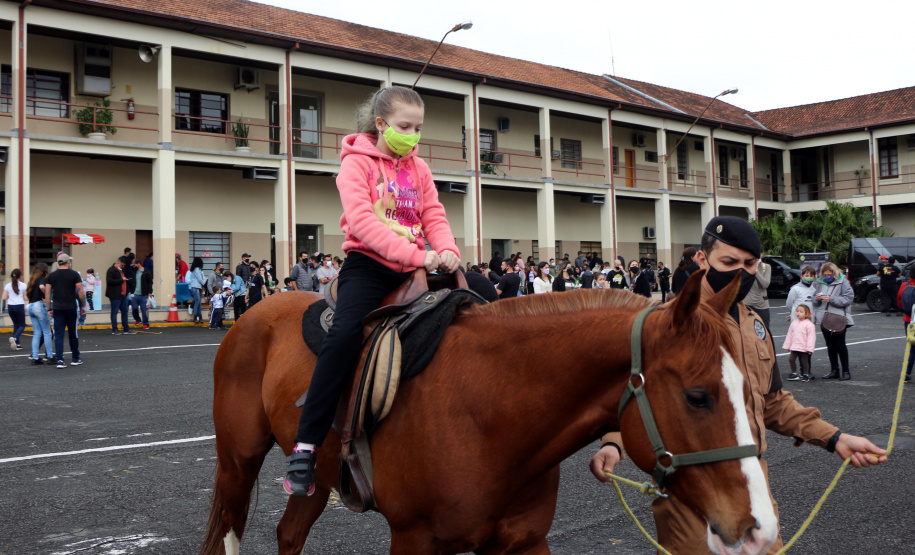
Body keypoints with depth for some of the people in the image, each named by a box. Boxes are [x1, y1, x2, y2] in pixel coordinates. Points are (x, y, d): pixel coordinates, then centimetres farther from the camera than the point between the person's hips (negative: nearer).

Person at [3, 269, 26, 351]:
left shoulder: (8, 285, 3)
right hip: (19, 306, -4)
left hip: (10, 306, 4)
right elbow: (25, 298, -5)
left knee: (16, 325, 17)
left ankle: (17, 344, 13)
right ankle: (15, 338, -24)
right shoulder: (23, 285, -5)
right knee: (22, 325, 5)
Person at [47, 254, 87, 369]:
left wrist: (49, 309, 12)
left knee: (58, 335, 2)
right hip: (71, 308, -2)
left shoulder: (52, 276, 5)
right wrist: (83, 306, 2)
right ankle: (75, 359, 19)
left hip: (57, 309, 2)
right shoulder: (74, 275, -2)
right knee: (73, 334, 10)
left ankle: (60, 360, -5)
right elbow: (81, 292, -7)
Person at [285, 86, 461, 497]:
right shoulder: (357, 162, -1)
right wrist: (415, 254, -24)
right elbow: (361, 220, -15)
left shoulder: (419, 169, 17)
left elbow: (434, 216, 11)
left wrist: (447, 251, -12)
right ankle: (305, 447, -28)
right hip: (368, 263, -6)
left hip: (413, 268, 6)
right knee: (346, 332, -30)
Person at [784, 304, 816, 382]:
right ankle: (794, 374, 14)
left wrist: (809, 348, -17)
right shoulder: (794, 323, 7)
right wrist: (787, 346, 14)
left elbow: (811, 337, -13)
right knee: (791, 359, 2)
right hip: (794, 346, 6)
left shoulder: (809, 324, -11)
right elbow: (789, 335, 14)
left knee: (804, 361, 5)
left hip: (804, 348, -5)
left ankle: (806, 375, 18)